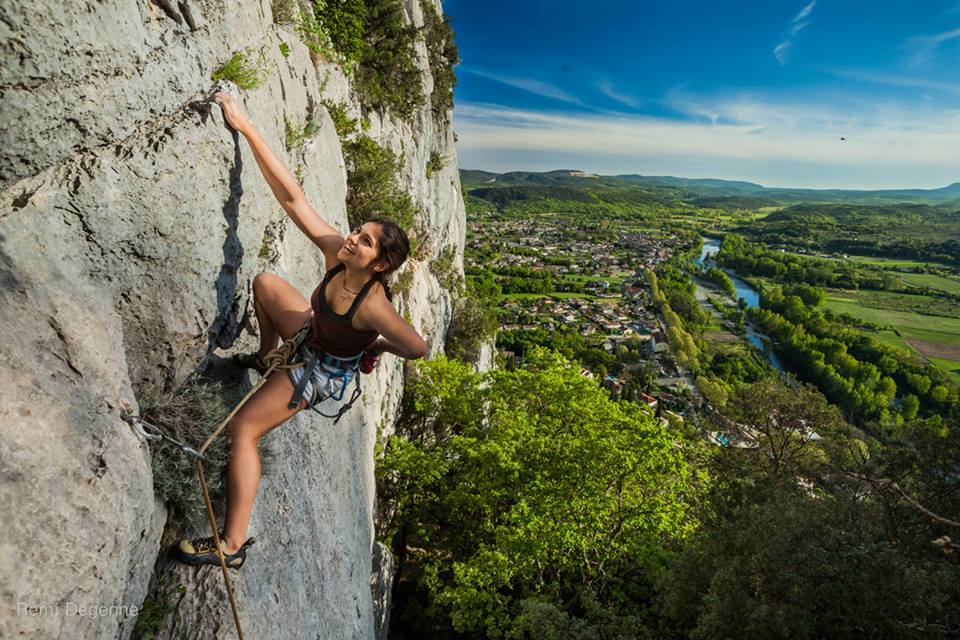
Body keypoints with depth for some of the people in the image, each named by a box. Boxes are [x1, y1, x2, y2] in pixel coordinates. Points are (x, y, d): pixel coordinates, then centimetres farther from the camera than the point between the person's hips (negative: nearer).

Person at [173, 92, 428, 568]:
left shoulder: (372, 306, -39)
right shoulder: (335, 251, -22)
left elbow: (418, 348, -31)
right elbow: (291, 196, -22)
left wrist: (376, 347, -13)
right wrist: (246, 127, -24)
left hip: (319, 371, -7)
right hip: (309, 337, 7)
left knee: (241, 428, -16)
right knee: (266, 282, 16)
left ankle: (233, 545, -6)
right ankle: (267, 357, 37)